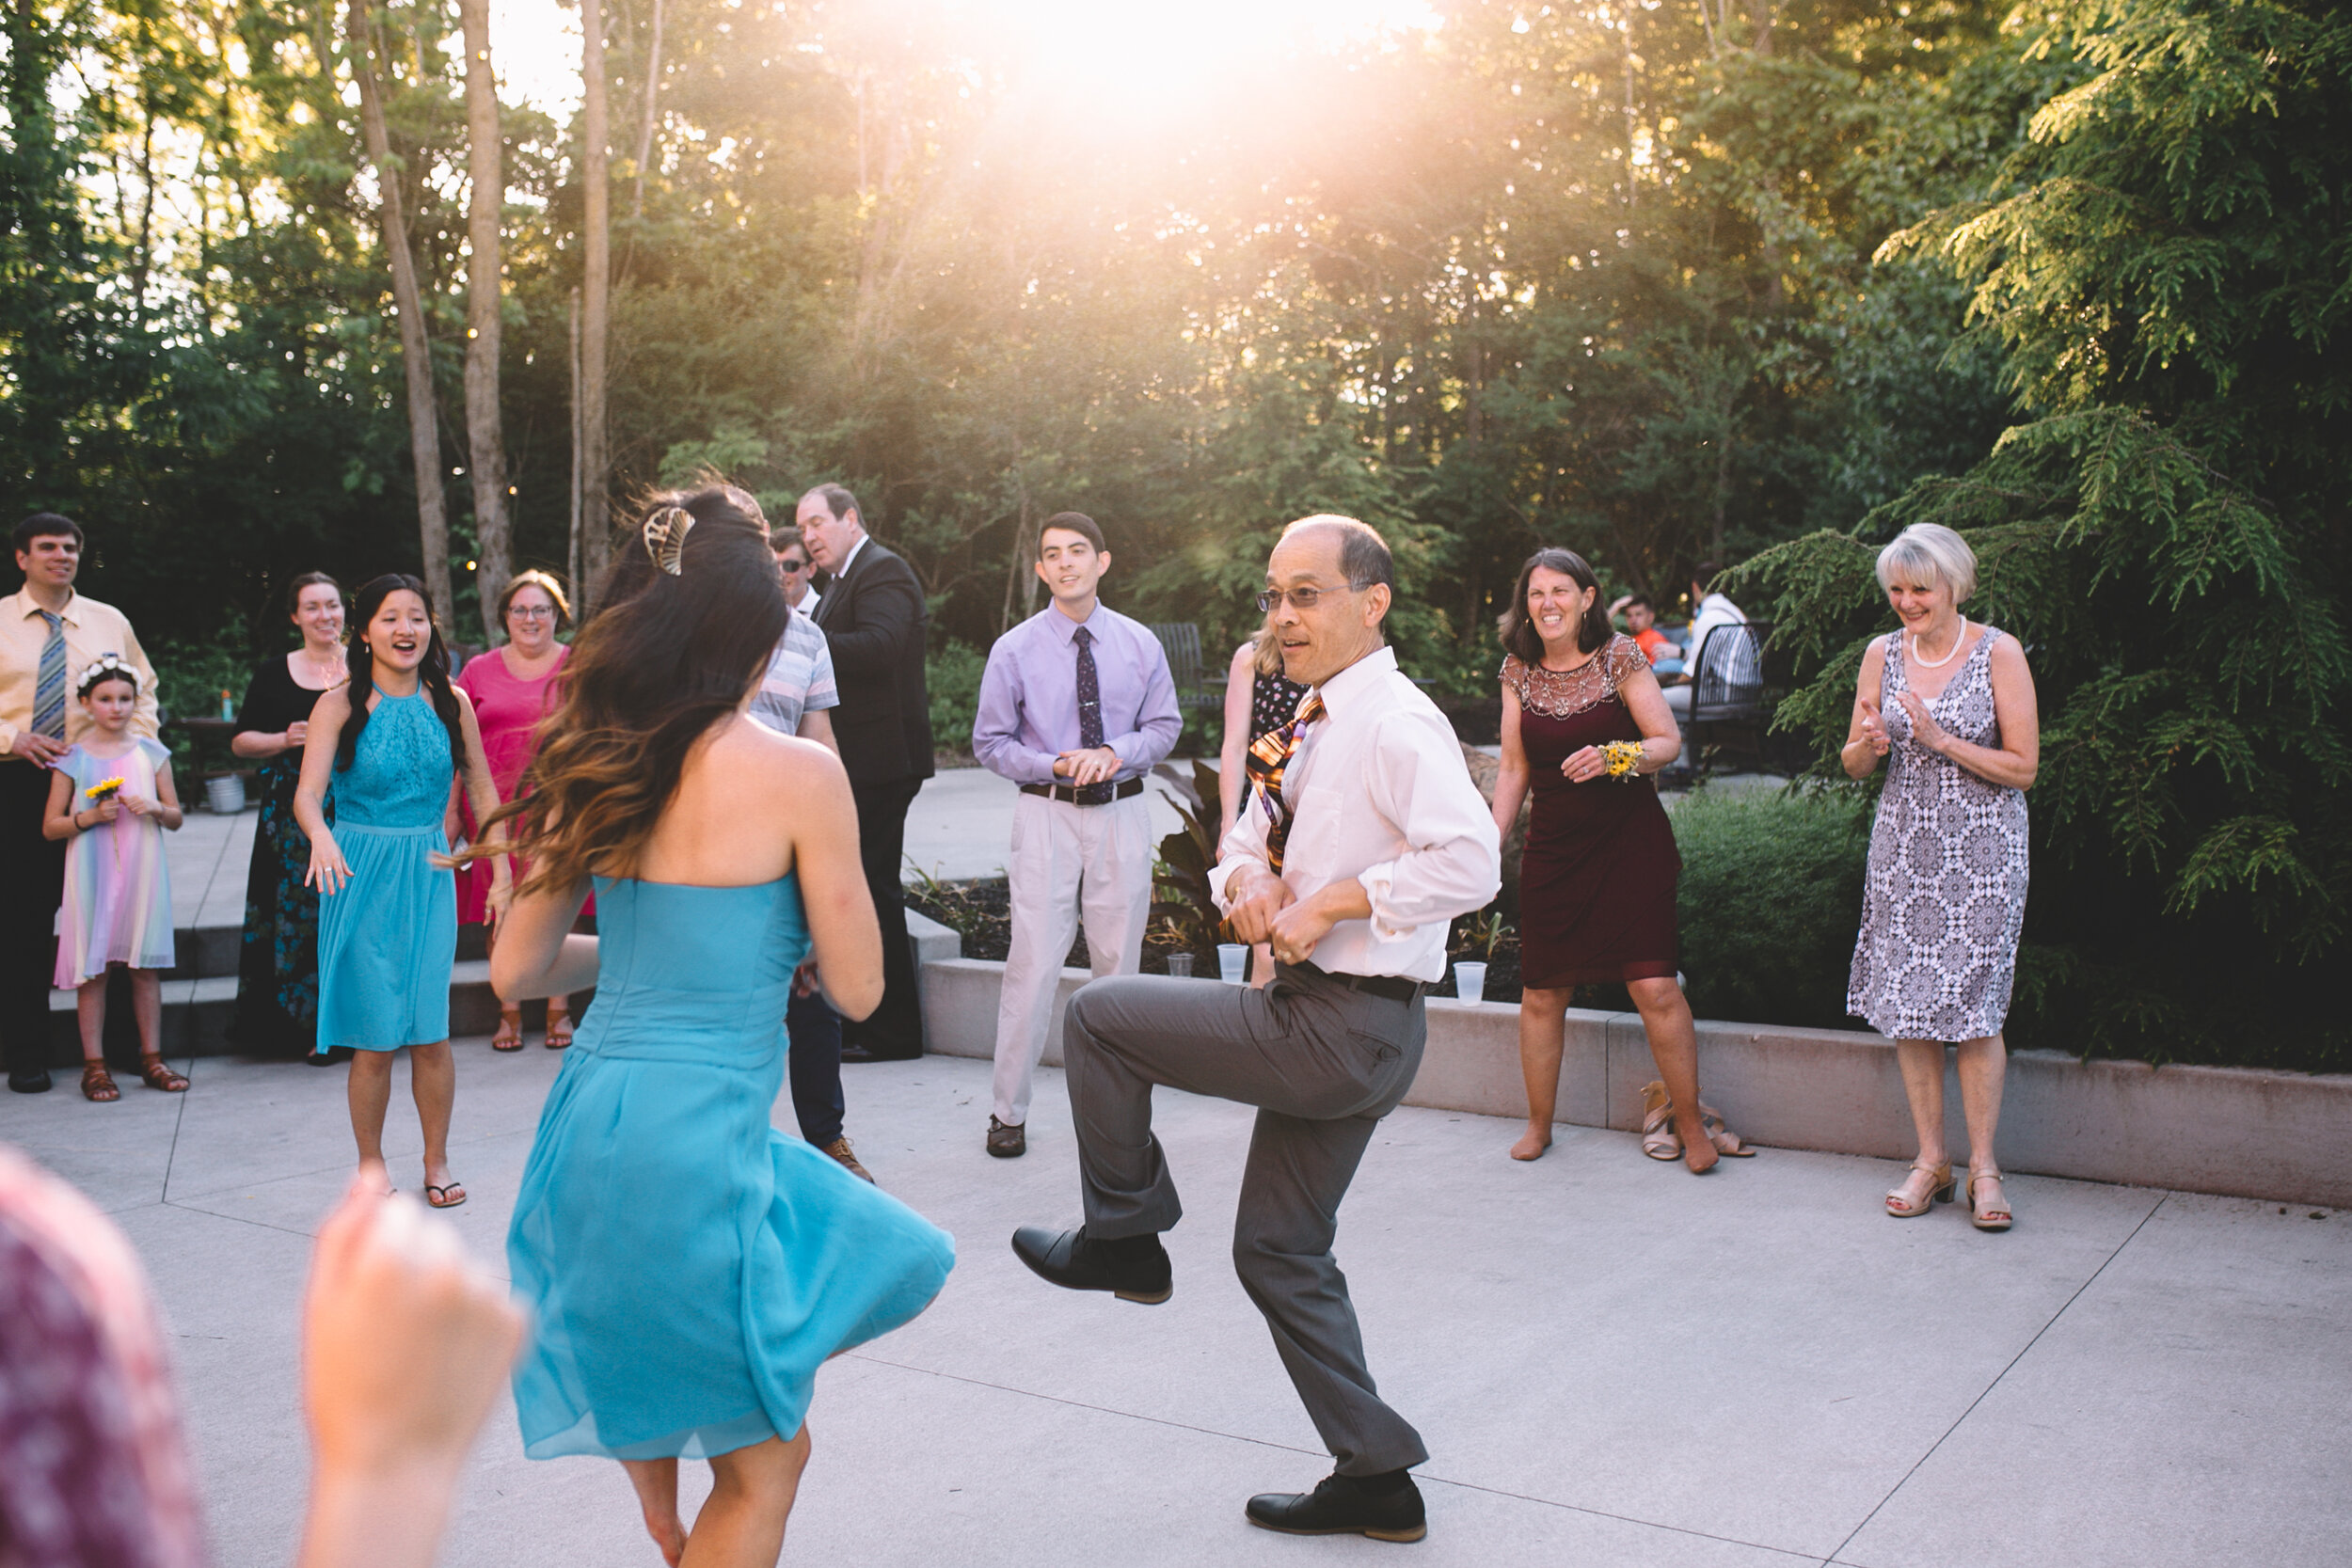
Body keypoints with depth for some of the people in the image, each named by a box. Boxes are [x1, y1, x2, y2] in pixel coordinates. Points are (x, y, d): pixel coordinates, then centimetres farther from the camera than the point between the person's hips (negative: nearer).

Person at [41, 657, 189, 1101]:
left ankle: (151, 1057, 15)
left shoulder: (151, 753, 7)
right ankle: (94, 1065, 8)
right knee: (92, 968, 0)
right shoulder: (72, 759, 1)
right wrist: (89, 817, -14)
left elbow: (176, 818, 12)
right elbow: (50, 826, 2)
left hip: (143, 871, 2)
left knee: (147, 966, 6)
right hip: (93, 876, -2)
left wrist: (156, 808, -9)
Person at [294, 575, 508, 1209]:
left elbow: (482, 791, 11)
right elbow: (308, 793, -16)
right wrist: (320, 836, -38)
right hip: (361, 876, -2)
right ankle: (371, 1169, 18)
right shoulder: (340, 705, -6)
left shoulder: (451, 702, 3)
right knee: (374, 1039, 1)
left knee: (431, 1032, 2)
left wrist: (501, 875, 8)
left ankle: (436, 1162, 19)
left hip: (429, 876, 2)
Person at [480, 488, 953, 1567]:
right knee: (762, 1463, 14)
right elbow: (856, 990, -7)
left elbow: (515, 970, 10)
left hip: (588, 1122, 7)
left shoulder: (597, 764, 4)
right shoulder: (800, 773, -14)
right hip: (700, 1144, -7)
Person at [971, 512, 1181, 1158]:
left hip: (1123, 813, 2)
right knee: (1034, 964, -7)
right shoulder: (1014, 650, -1)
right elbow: (990, 743, 3)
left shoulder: (1140, 643, 4)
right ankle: (1009, 1111, 5)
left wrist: (1113, 754, -10)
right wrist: (1057, 765, -13)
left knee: (1119, 960, 10)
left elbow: (1165, 726, 9)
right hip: (1047, 813, -2)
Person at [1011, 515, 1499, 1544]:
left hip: (1345, 1029, -10)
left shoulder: (1396, 723, -16)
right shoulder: (1313, 726, 13)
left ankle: (1124, 1239, 15)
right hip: (1328, 1029, 10)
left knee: (1098, 1014, -3)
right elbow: (1250, 834, 21)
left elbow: (1471, 862, -28)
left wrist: (1332, 901, -23)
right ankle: (1375, 1480, 26)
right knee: (1280, 1254, 16)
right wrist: (1245, 876, -3)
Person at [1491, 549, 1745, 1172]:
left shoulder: (1620, 657, -5)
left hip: (1629, 840, -3)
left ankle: (1689, 1120, 9)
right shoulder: (1518, 671, 5)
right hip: (1552, 846, 3)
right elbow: (1514, 768, 11)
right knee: (1541, 993, 6)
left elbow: (1670, 741, -5)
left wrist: (1615, 757, -23)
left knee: (1655, 986, -9)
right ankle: (1539, 1124, 24)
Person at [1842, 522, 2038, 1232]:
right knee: (1906, 1003, 3)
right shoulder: (1883, 654, 5)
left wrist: (1939, 740, -17)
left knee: (1973, 1008, -5)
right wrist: (1869, 744, -14)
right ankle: (1931, 1161, 16)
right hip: (1904, 846, 4)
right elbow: (1853, 764, 9)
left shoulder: (1998, 653, -6)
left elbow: (2023, 768, -8)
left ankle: (1983, 1166, 9)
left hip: (1982, 851, -4)